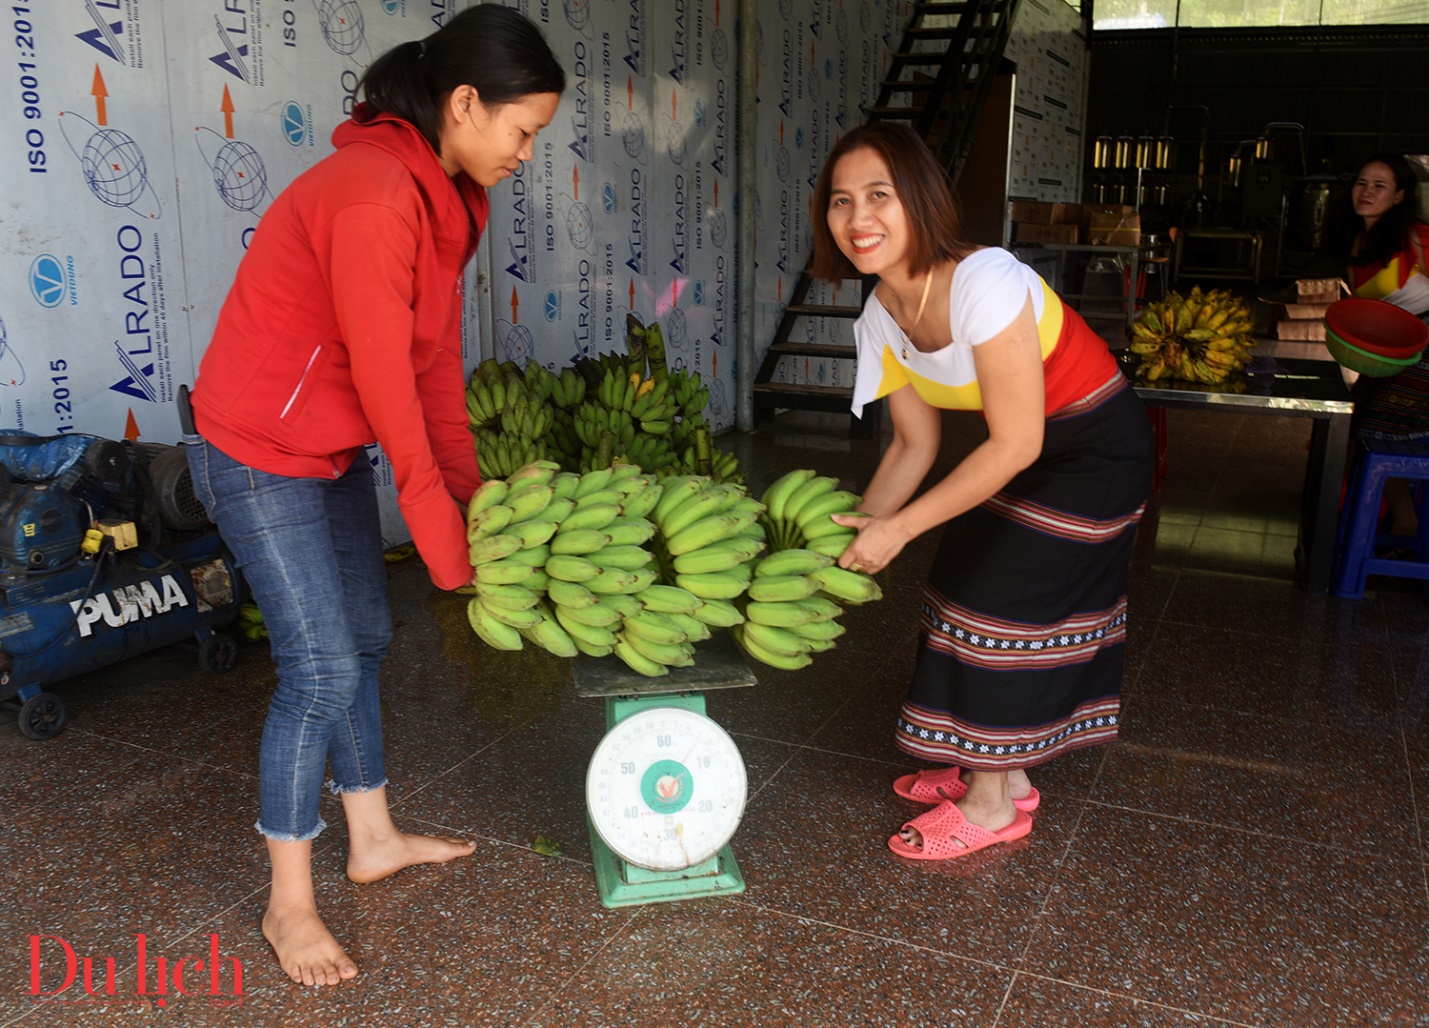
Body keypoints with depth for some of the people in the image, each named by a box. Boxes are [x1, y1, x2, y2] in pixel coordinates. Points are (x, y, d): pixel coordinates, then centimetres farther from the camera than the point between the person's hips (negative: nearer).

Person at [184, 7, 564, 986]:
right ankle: (290, 903, 13)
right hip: (259, 453, -9)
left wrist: (477, 498, 3)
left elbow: (439, 363, 4)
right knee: (322, 669, -6)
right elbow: (388, 387, -26)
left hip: (333, 452, 9)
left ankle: (374, 838, 33)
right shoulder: (373, 198, -27)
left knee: (365, 641, 15)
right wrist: (450, 547, -18)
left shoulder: (442, 196, 3)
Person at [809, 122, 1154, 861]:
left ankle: (992, 804, 12)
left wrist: (898, 528, -26)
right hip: (1029, 445, 8)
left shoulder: (985, 282, -32)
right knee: (968, 583, 10)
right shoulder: (879, 319, -8)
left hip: (1093, 449, -8)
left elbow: (1015, 444, -29)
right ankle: (1003, 772, 28)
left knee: (1006, 601, -6)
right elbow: (915, 444, 2)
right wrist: (859, 527, -10)